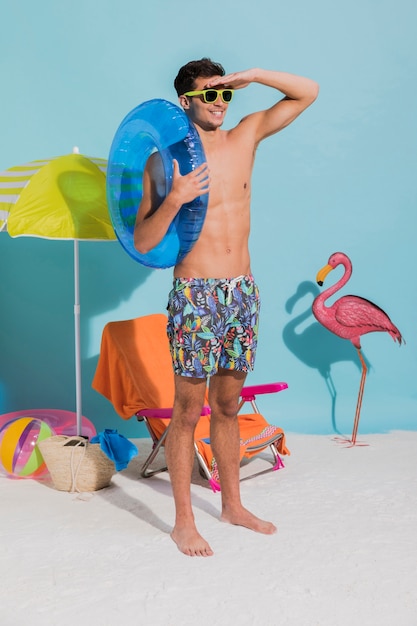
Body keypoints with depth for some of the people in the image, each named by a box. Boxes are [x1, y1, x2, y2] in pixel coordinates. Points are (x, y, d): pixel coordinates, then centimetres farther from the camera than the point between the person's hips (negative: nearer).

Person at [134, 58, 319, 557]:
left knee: (227, 406, 16)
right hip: (195, 294, -4)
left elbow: (307, 92, 10)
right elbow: (143, 242, -7)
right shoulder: (163, 163, -5)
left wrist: (251, 75, -3)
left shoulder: (244, 138, 8)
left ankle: (232, 504, 31)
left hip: (242, 292, 5)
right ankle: (184, 522, 15)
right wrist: (173, 199, -23)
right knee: (188, 410, 2)